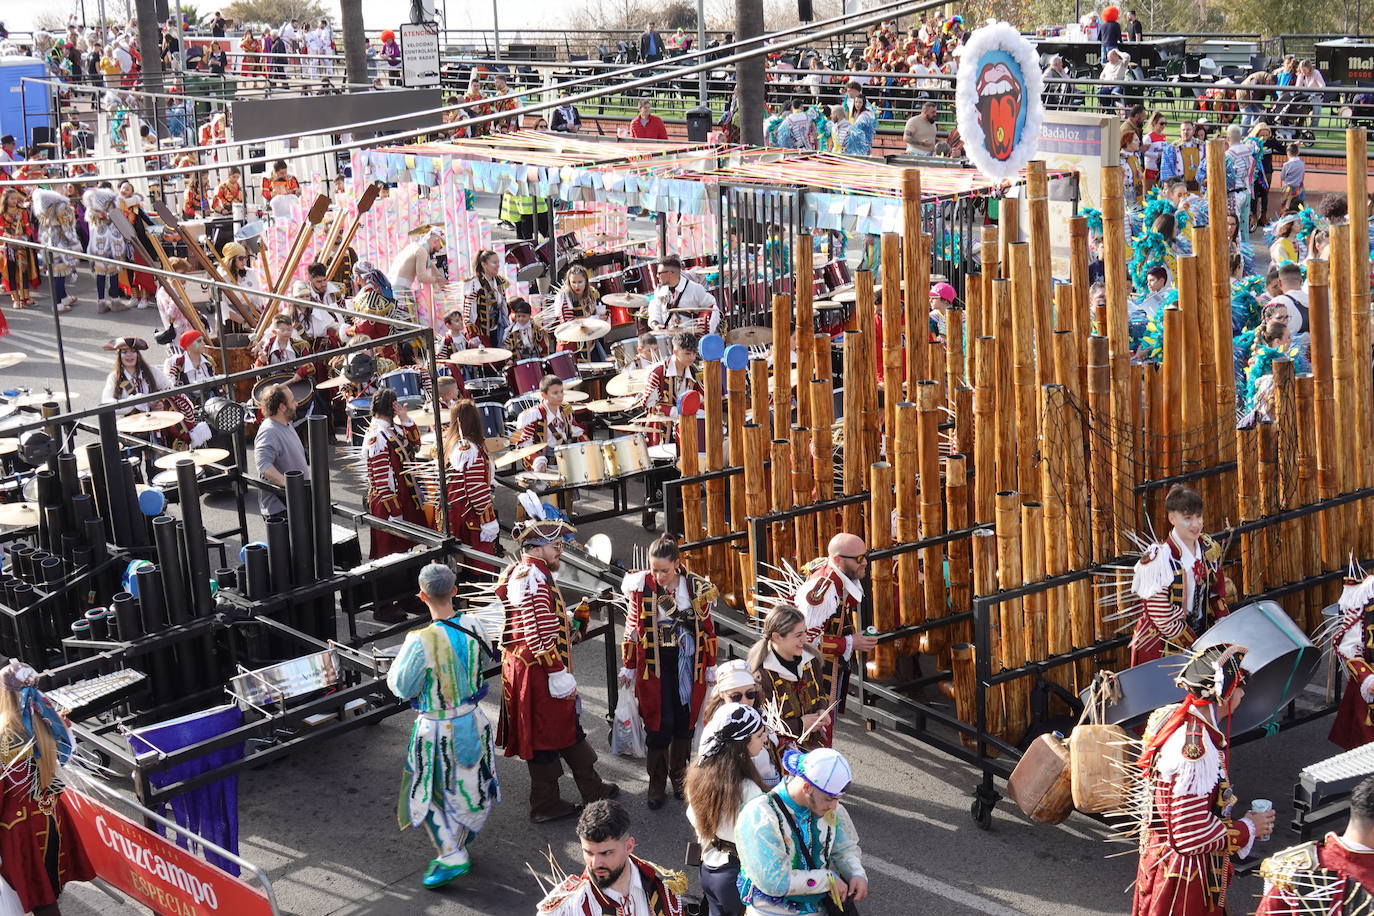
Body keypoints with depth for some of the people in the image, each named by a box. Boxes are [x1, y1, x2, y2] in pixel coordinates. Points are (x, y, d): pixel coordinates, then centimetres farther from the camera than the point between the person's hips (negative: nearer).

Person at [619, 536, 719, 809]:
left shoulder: (696, 586, -4)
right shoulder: (641, 586, -8)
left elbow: (707, 627, 5)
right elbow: (632, 628, 1)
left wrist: (711, 667, 9)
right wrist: (628, 668, 6)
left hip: (688, 664, 2)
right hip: (654, 666, -2)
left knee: (685, 721, 9)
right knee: (659, 724, -4)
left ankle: (679, 775, 28)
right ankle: (657, 784, 10)